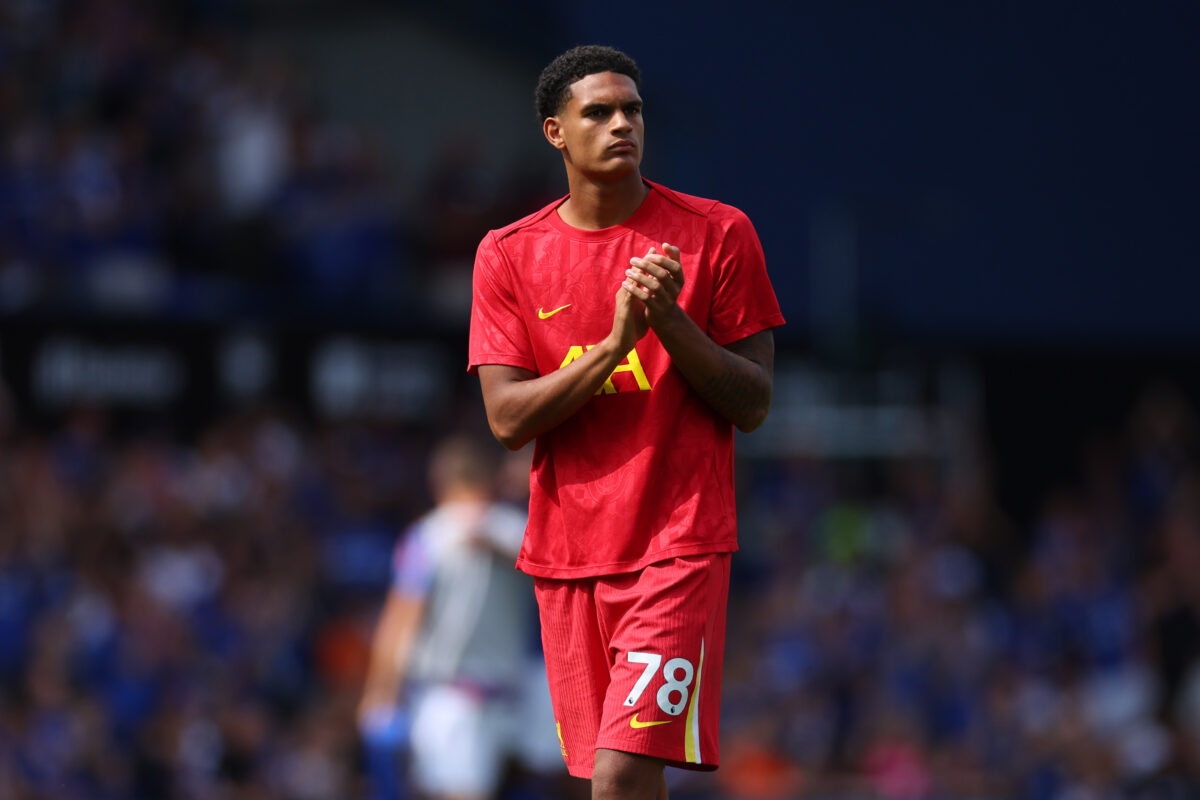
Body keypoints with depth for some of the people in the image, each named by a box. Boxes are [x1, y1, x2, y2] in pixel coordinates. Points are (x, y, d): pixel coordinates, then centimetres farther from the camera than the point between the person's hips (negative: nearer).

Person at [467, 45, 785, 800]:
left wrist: (671, 320, -17)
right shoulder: (509, 255, 5)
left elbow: (752, 405, -1)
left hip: (680, 546, -3)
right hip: (567, 553, 3)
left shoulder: (719, 234, 0)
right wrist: (615, 342, -16)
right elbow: (508, 418, -3)